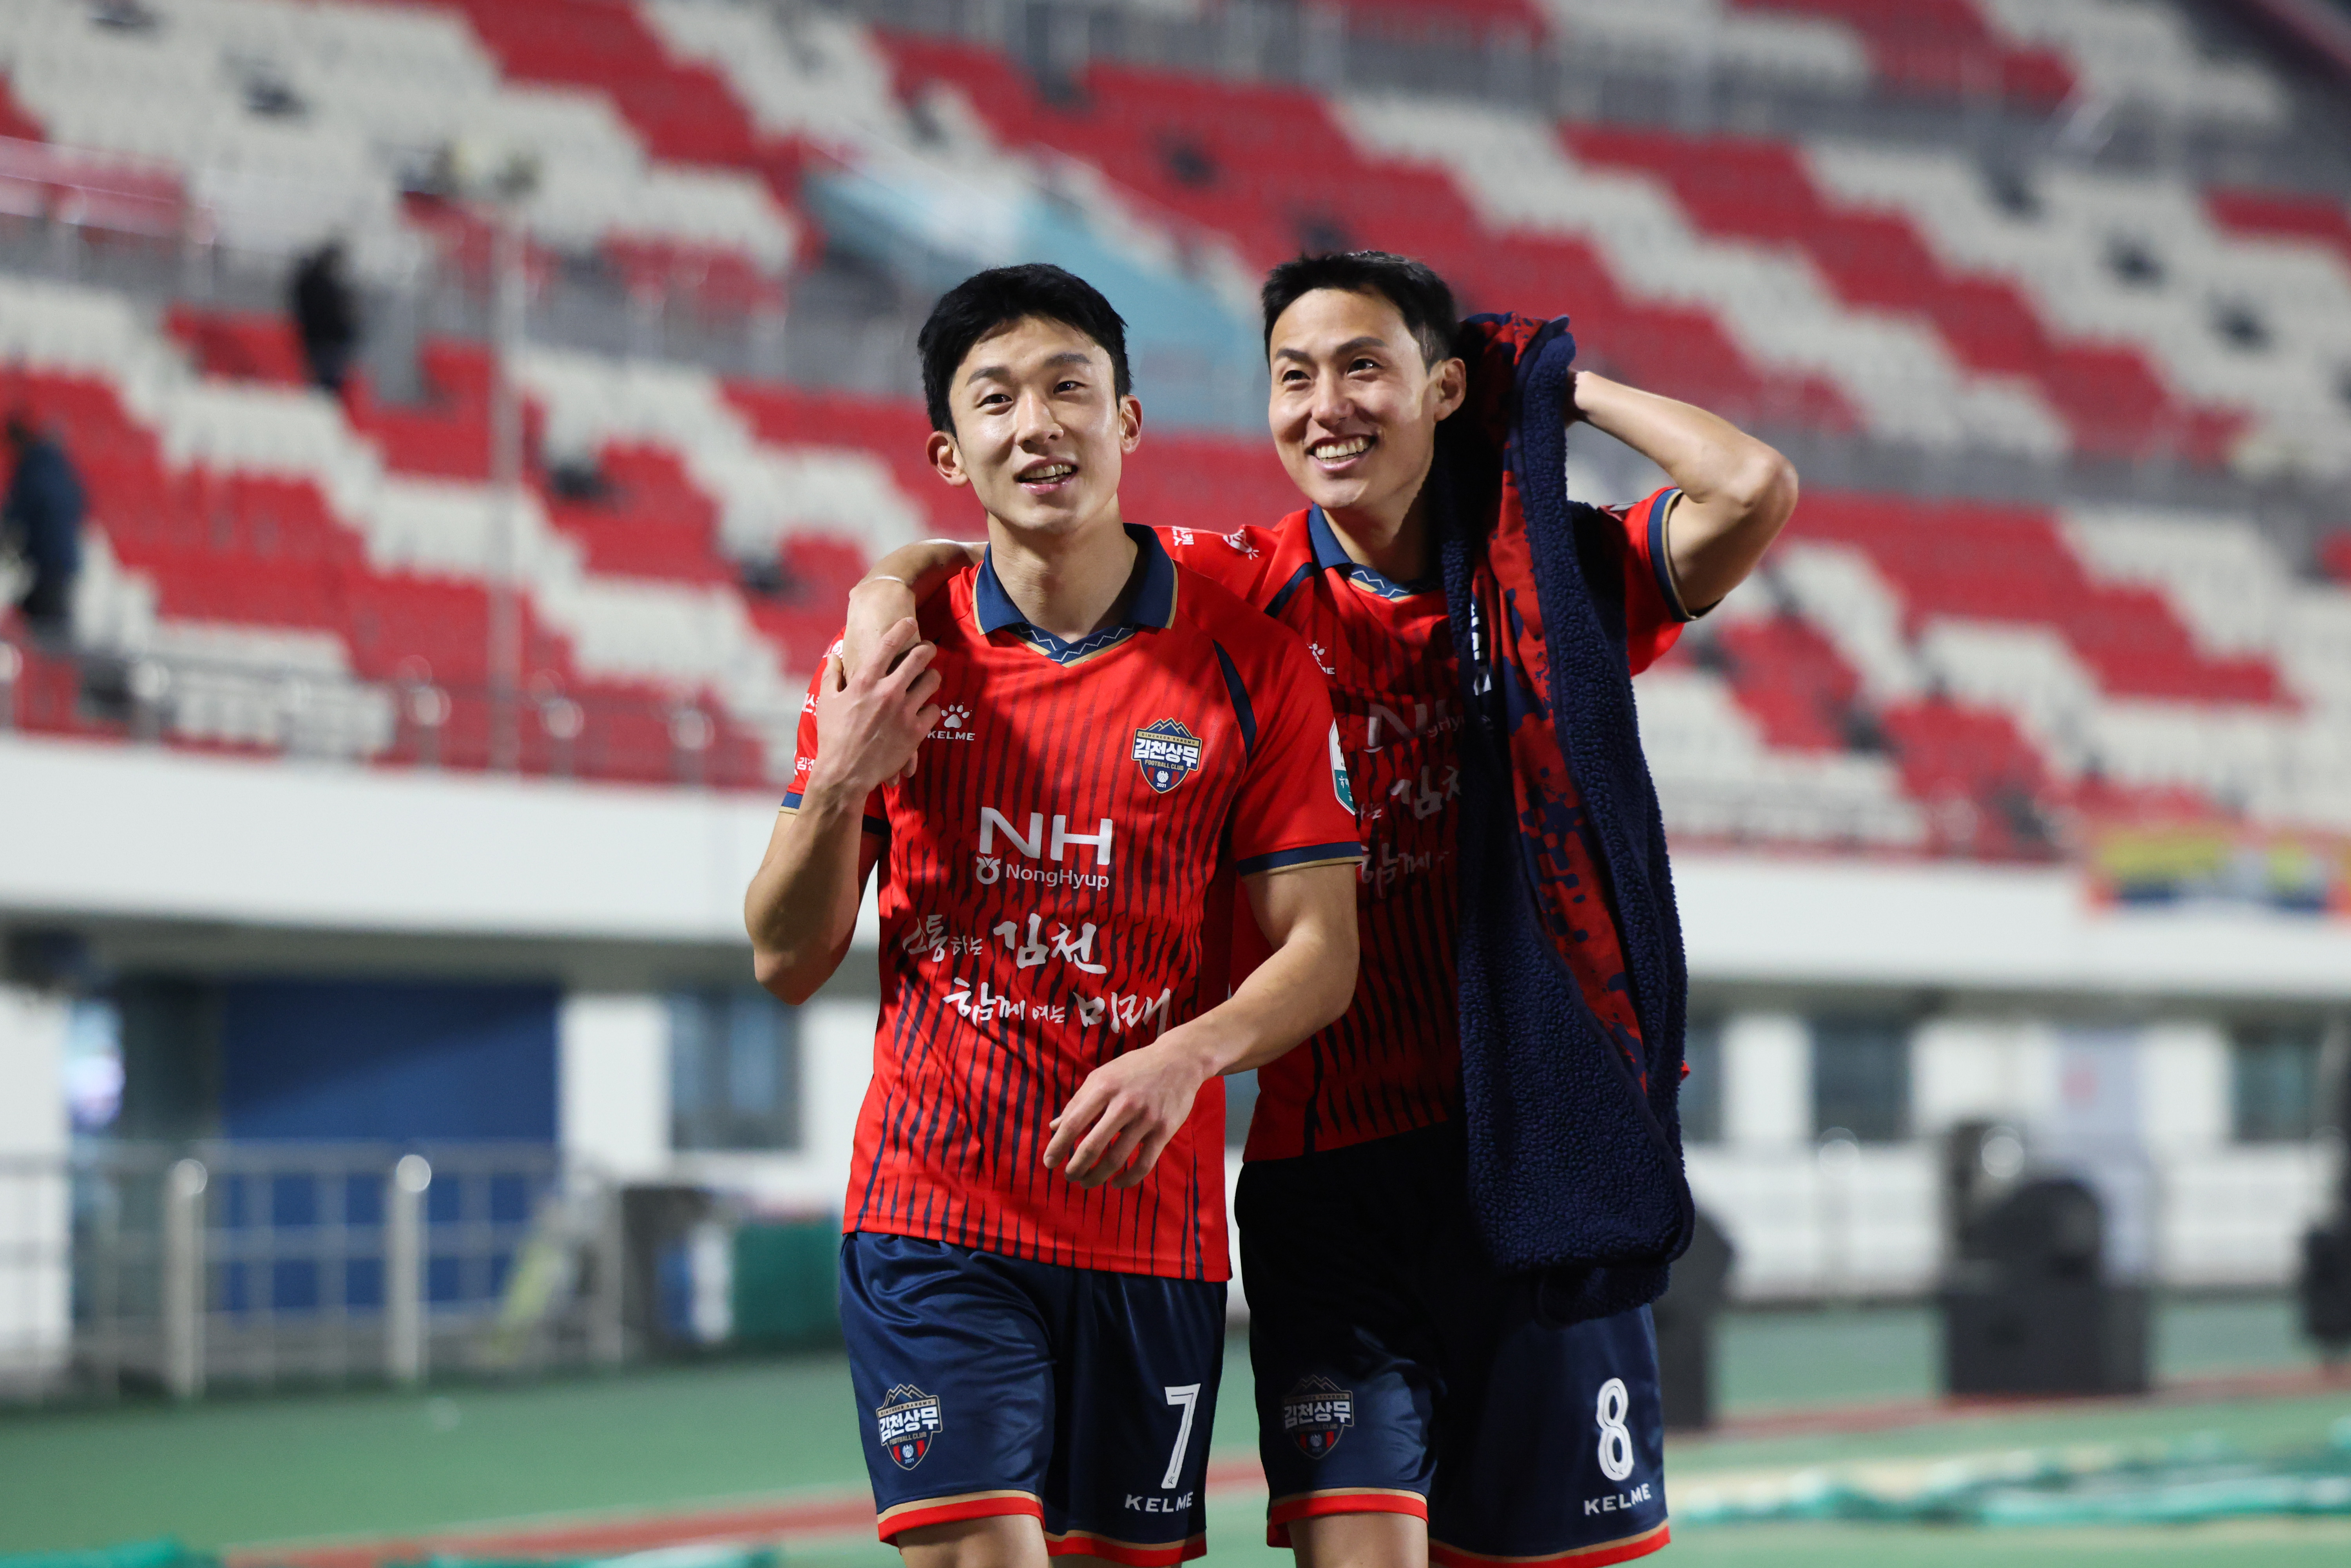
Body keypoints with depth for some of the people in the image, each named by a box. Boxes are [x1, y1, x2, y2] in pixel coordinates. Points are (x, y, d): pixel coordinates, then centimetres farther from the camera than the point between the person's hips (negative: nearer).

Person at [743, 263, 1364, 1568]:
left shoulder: (1250, 663, 1)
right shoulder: (896, 654, 4)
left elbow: (1319, 946, 1)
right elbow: (788, 962, 6)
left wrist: (1189, 1054, -18)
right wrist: (839, 783, -12)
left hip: (1151, 1227, 1)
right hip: (931, 1209, -1)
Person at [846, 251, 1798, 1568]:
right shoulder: (1240, 589, 3)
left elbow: (1755, 493, -12)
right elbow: (961, 564, 2)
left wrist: (1562, 387, 0)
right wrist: (889, 597, -21)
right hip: (1330, 1155, -1)